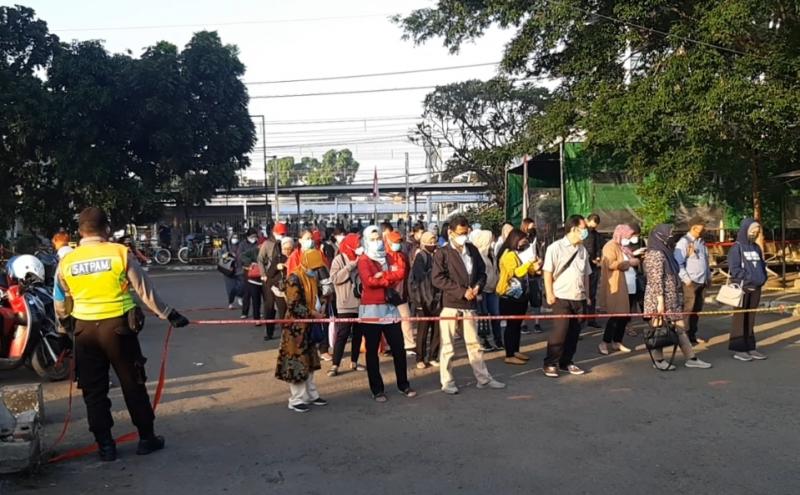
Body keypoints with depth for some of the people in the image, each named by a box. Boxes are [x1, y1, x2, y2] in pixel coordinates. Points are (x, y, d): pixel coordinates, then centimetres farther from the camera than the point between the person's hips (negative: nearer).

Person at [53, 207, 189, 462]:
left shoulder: (66, 262, 0)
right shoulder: (120, 252, -8)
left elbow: (61, 305, 11)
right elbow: (144, 290, -5)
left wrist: (63, 327, 30)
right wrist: (168, 314, 4)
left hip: (84, 329, 2)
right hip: (118, 325, -2)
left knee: (93, 389, 13)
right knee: (133, 383, 10)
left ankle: (105, 445, 18)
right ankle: (146, 438, 19)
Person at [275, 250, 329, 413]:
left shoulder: (313, 277, 9)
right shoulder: (294, 279, -18)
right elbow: (293, 305, -22)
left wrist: (320, 310, 3)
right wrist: (313, 313, -18)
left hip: (308, 326, 9)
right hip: (295, 327, -9)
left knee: (309, 362, 16)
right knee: (297, 363, -2)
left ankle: (311, 395, 27)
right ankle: (296, 400, 8)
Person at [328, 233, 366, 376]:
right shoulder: (339, 260, -4)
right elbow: (335, 278, -16)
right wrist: (350, 266, -16)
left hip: (360, 303, 5)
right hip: (346, 304, -5)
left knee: (358, 334, 12)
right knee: (342, 334, -6)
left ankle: (354, 362, 24)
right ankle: (335, 365, -1)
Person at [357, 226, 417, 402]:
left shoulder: (386, 258, 15)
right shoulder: (364, 260, -5)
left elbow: (400, 275, 3)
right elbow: (369, 281, -19)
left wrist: (383, 276, -16)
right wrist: (390, 278, -8)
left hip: (389, 307, 6)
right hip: (371, 309, -5)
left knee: (398, 347, 7)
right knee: (372, 351, 3)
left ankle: (403, 384, 20)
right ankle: (377, 390, 10)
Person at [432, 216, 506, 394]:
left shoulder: (472, 250, 10)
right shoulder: (442, 253, -6)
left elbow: (482, 271, 15)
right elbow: (437, 278, -13)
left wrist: (478, 287, -6)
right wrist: (462, 291, -16)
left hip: (469, 304, 5)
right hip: (450, 305, -4)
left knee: (474, 343, 14)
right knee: (448, 345, 3)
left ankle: (484, 379, 22)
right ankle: (447, 382, 14)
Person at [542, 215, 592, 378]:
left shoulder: (583, 250, 13)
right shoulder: (556, 247, -5)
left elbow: (586, 274, 18)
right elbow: (548, 272, -7)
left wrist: (587, 295, 14)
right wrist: (549, 294, -12)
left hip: (579, 298, 6)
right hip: (561, 297, -6)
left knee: (574, 332, 8)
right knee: (559, 331, -8)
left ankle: (566, 362, 21)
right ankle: (550, 364, 1)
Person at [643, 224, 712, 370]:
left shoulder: (666, 252, 14)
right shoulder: (655, 254, -15)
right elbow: (656, 280, -19)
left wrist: (678, 298, 21)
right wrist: (660, 302, -21)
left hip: (672, 299, 9)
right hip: (660, 299, -9)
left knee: (680, 328, 11)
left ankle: (691, 358, 16)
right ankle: (658, 360, 13)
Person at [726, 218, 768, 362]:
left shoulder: (756, 248, 14)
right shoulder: (737, 248, -6)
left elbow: (762, 265, 20)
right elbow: (734, 269, -13)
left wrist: (762, 279, 3)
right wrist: (750, 278, -17)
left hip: (756, 288, 6)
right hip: (742, 288, -6)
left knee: (751, 319, 10)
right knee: (740, 318, -2)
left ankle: (750, 347, 15)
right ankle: (738, 349, 1)